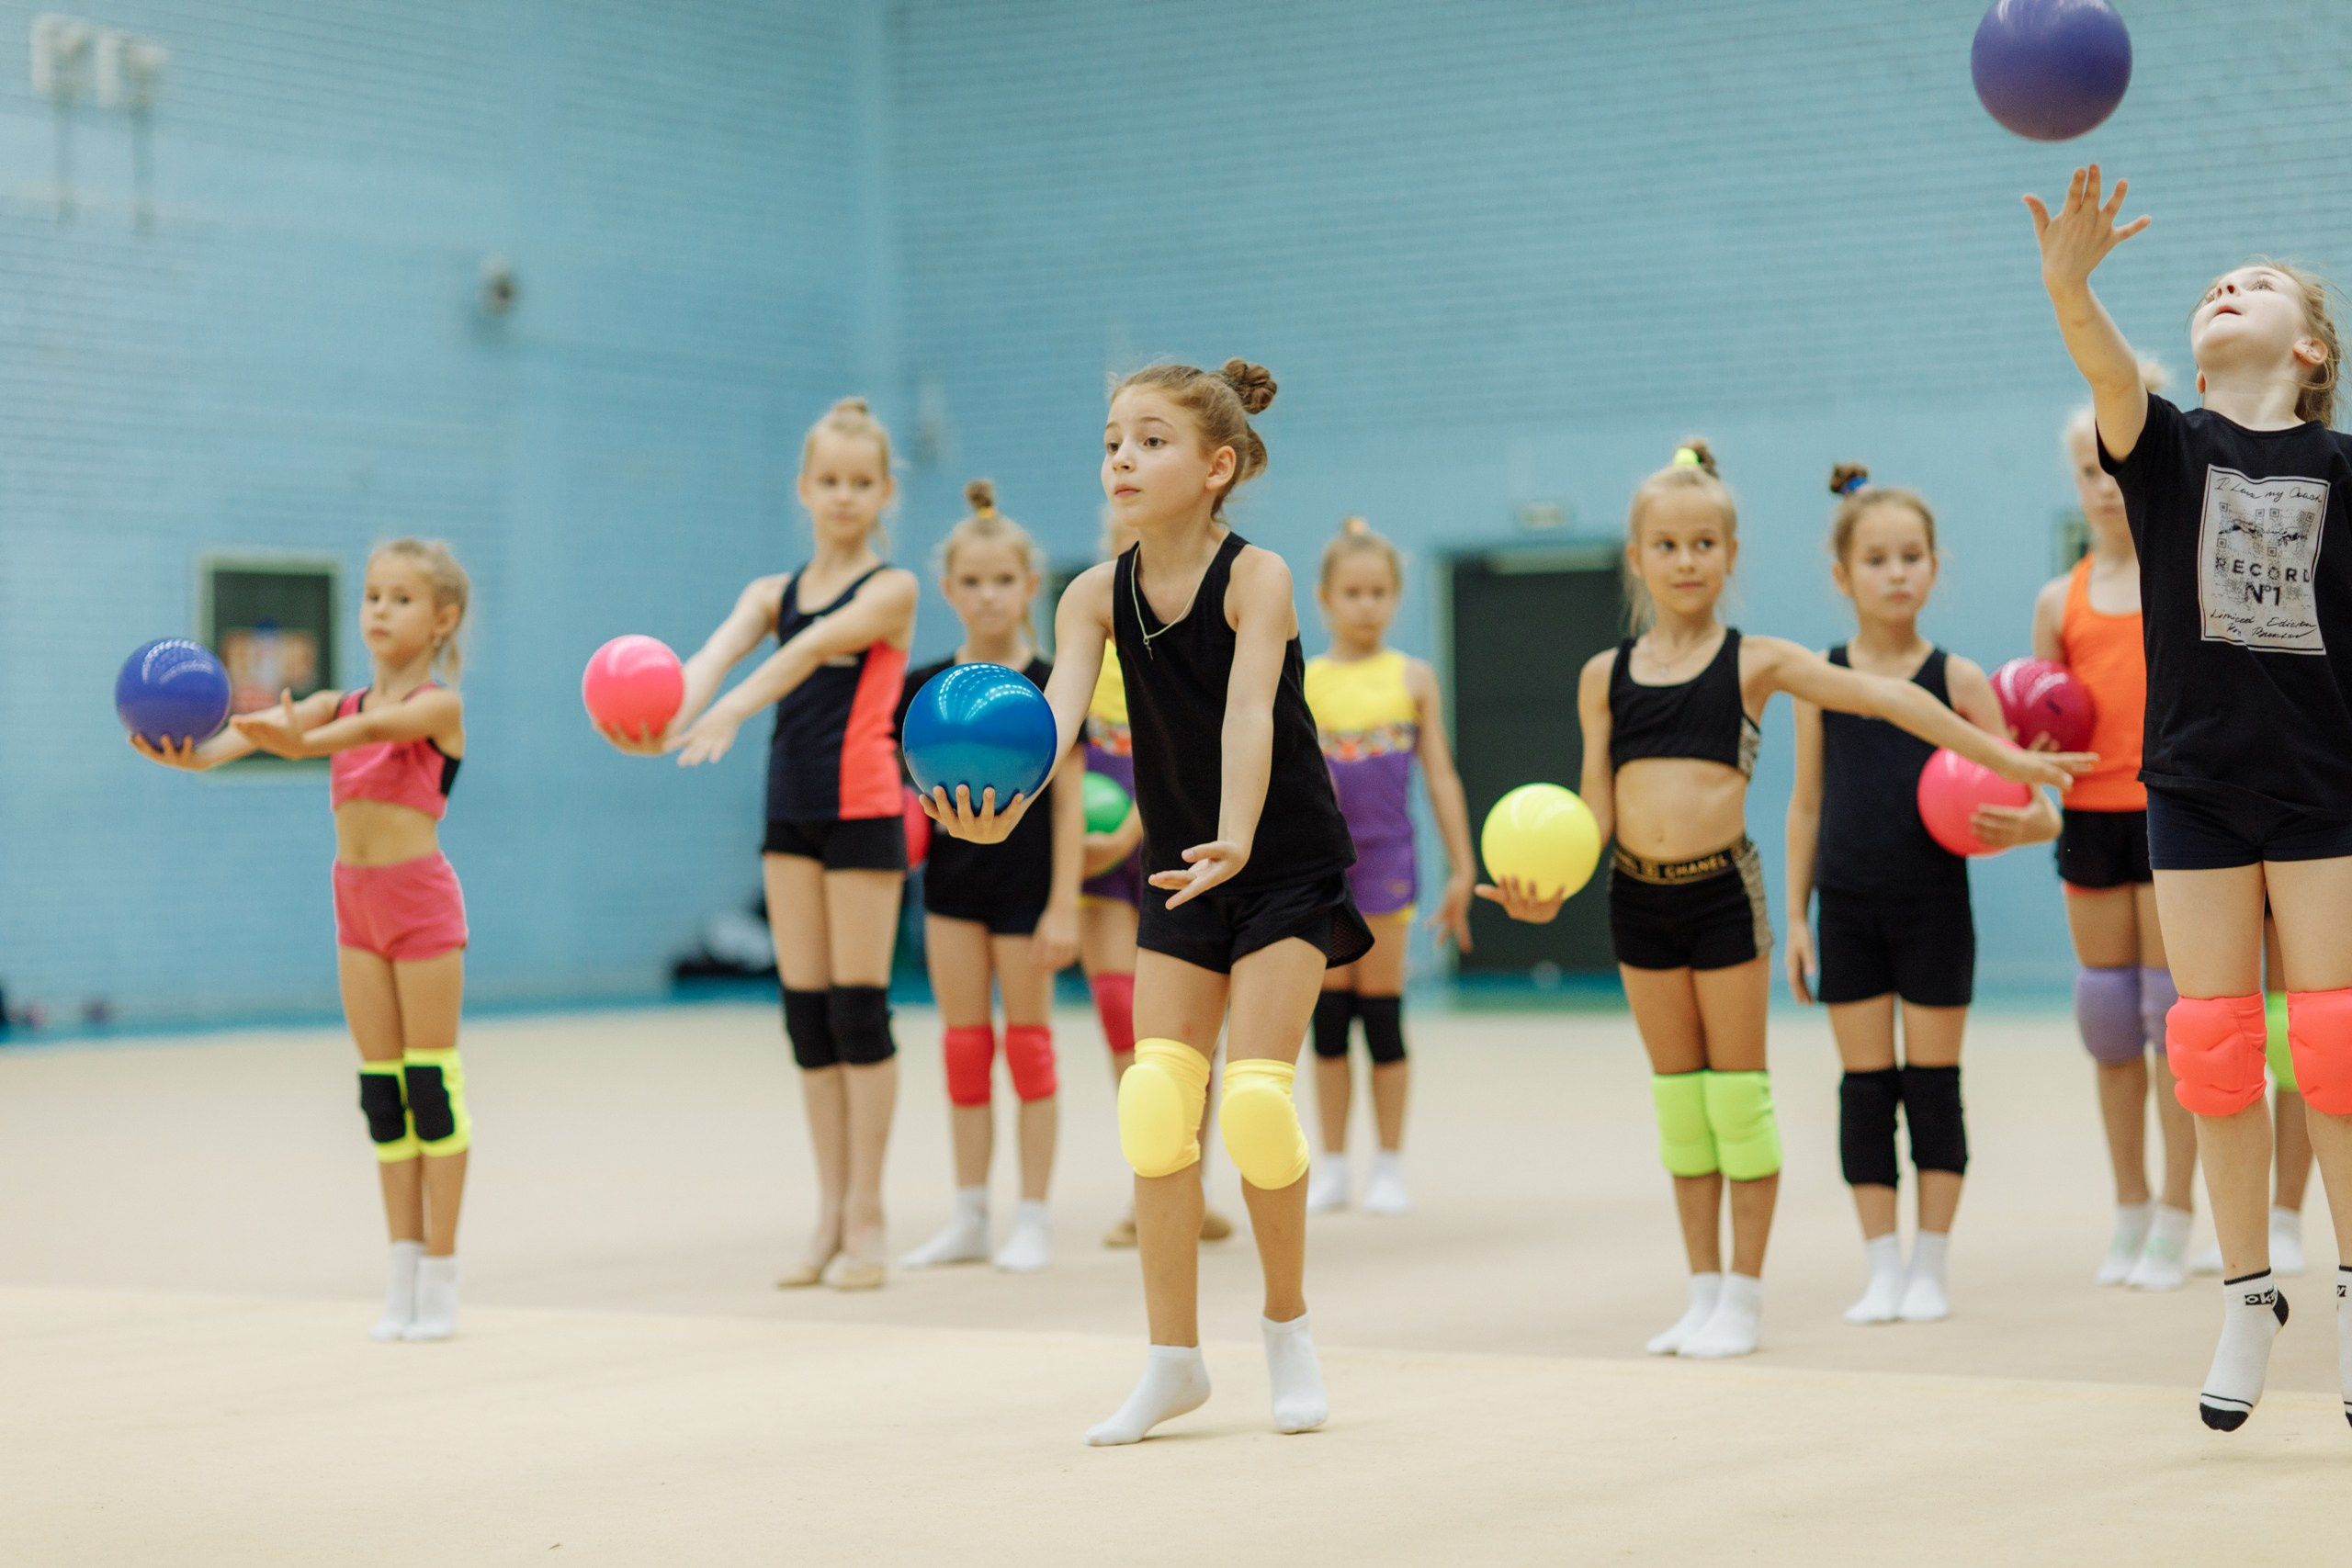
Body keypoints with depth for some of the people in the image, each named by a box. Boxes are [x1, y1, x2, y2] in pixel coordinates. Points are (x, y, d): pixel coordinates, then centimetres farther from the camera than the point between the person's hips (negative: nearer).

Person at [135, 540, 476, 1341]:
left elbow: (376, 726, -28)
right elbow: (265, 728, -10)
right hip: (357, 900, 6)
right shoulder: (339, 704, 9)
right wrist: (196, 752, -32)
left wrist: (307, 739, -49)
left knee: (432, 1081, -1)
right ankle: (403, 1267, 13)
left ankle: (440, 1272, 4)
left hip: (421, 898, -6)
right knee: (381, 1088, 7)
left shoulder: (439, 705, -6)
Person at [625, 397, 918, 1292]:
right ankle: (831, 1216, 12)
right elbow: (717, 652, -9)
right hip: (791, 806, 5)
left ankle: (865, 1218, 3)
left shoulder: (892, 589, -3)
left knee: (859, 1009, -4)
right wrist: (668, 713, -32)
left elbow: (818, 645, -21)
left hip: (862, 807, -5)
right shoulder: (774, 593, 11)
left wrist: (734, 709, -38)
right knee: (806, 1013, 5)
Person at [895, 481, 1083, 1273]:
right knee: (963, 1047, 7)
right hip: (953, 879, 4)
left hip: (1025, 880, -4)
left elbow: (1069, 801, -8)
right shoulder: (925, 687, 2)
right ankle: (969, 1217, 15)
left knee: (1027, 1043, 3)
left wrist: (1063, 905, -12)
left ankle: (1034, 1219, 10)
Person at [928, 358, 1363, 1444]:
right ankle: (1173, 1359, 6)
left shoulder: (1255, 577, -18)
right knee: (1154, 1101, -5)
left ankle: (1287, 1324, 11)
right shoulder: (1098, 596, -6)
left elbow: (1249, 712, -32)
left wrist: (1235, 840, -49)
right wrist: (1002, 797, -44)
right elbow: (1056, 712, -22)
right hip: (1181, 869, 4)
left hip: (1286, 864, -4)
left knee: (1254, 1096, -12)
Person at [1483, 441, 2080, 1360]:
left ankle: (1744, 1299, 10)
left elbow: (1882, 698, -4)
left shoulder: (1755, 663, -1)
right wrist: (1548, 888, -9)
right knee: (1676, 1095, 10)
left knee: (1738, 1093, 2)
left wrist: (1997, 755, -9)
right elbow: (1597, 811, 7)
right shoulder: (1606, 676, 6)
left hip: (1723, 888, -3)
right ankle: (1704, 1293, 18)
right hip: (1638, 896, 3)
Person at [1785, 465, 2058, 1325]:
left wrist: (2033, 821, -25)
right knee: (1864, 1087, 4)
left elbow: (2006, 798, -1)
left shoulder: (1958, 680, -2)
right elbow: (1808, 805, 8)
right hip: (1848, 906, 1)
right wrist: (1796, 917, 5)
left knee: (1933, 1086, 4)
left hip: (1933, 906, -1)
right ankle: (1882, 1270, 12)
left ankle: (1930, 1270, 12)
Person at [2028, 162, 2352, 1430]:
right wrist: (2069, 287, -41)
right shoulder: (2166, 448, 1)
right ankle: (2248, 1299, 15)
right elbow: (2110, 376, -21)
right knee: (2213, 1046, 3)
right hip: (2197, 785, 1)